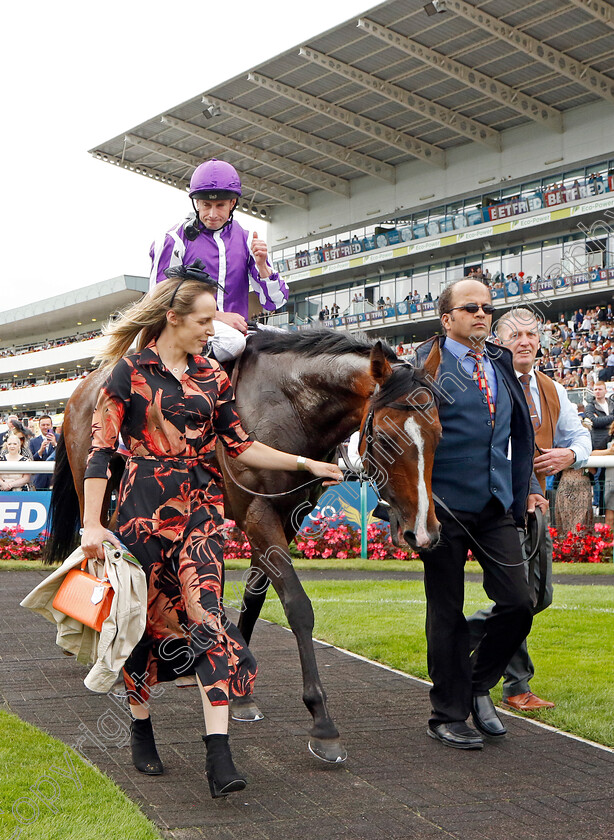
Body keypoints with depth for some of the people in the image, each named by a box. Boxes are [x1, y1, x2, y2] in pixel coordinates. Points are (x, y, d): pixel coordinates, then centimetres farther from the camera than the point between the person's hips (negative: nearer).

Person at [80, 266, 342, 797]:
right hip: (145, 504, -3)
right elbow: (101, 450, -6)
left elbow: (239, 446, 13)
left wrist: (306, 463, 7)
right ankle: (141, 727, 31)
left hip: (201, 505, 3)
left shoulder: (212, 376, 10)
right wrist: (92, 525, -11)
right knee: (144, 616, 8)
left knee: (206, 613, -10)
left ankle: (219, 754, -13)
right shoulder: (129, 372, -3)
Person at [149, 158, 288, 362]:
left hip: (237, 329, 6)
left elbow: (275, 302, 7)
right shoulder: (175, 239, 0)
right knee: (232, 342, -34)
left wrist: (262, 266, -12)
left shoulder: (244, 239, 11)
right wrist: (217, 316, -14)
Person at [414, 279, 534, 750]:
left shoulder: (501, 365, 13)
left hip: (496, 508, 5)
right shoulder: (424, 366, -5)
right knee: (447, 614, 4)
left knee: (519, 604, -3)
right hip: (444, 508, -5)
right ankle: (449, 715, 18)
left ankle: (479, 685, 22)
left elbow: (522, 434, 19)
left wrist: (518, 497, 14)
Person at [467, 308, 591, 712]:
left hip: (534, 501, 7)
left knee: (541, 595, 10)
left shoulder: (552, 390, 13)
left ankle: (465, 632, 28)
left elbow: (580, 436, 21)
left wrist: (569, 455, -3)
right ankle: (517, 688, 8)